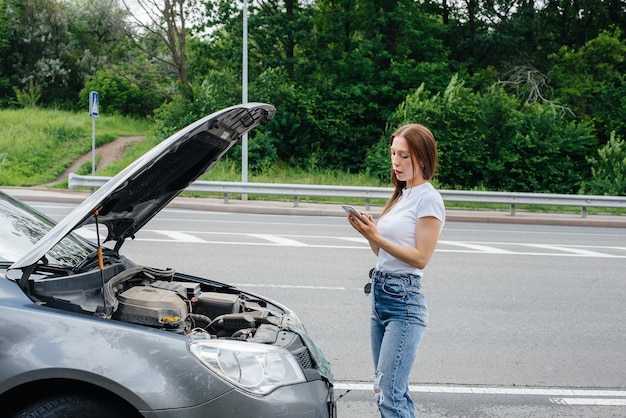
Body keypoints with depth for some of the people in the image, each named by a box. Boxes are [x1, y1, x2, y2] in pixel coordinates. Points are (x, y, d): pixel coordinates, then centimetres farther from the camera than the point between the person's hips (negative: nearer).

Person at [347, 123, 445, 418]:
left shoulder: (428, 199, -9)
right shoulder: (401, 196, 17)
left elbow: (420, 258, -14)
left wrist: (377, 237, -17)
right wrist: (368, 231, 0)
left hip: (404, 300, -9)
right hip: (380, 295, 9)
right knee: (395, 393, 12)